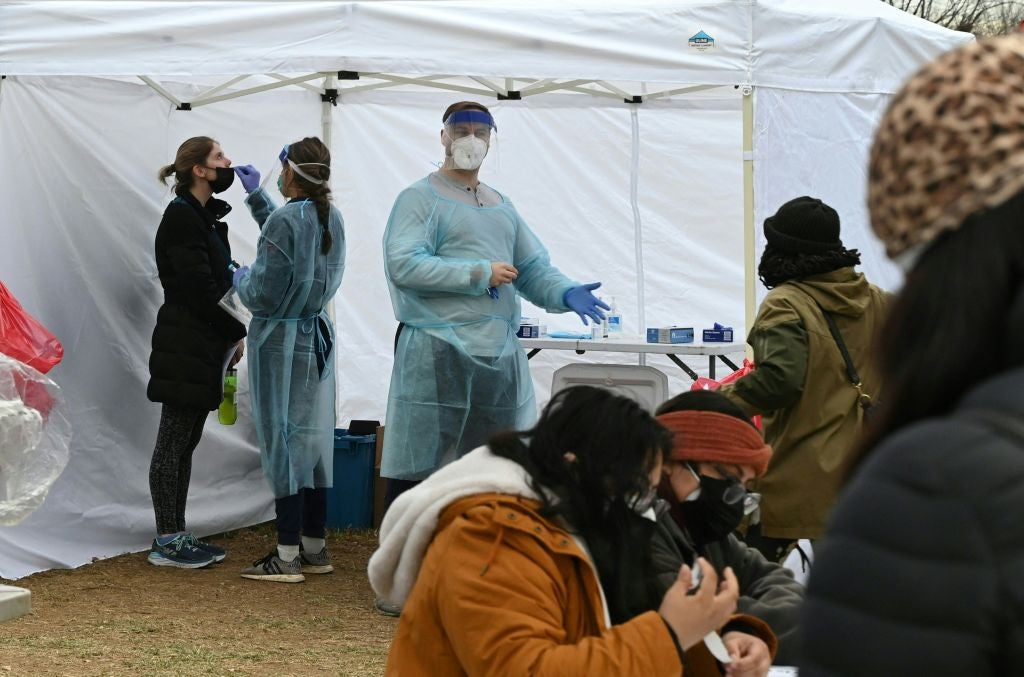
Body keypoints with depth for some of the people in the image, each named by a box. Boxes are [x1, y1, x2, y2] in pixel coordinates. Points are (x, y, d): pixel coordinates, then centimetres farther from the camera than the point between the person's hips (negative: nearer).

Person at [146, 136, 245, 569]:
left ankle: (176, 536, 17)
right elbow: (200, 287, -18)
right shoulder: (181, 217, -13)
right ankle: (167, 542, 0)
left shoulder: (205, 217, 16)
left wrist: (229, 336, 6)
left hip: (202, 344, 9)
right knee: (174, 443, -4)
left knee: (185, 443, 12)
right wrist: (236, 332, -10)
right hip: (185, 345, -9)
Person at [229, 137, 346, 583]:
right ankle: (314, 547, 18)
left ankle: (287, 556, 0)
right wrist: (255, 195, 34)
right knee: (313, 437, 12)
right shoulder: (331, 220, 5)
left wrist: (241, 279, 3)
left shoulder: (285, 220, -19)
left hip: (280, 341, -7)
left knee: (282, 441, -2)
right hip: (318, 335, 7)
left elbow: (263, 295, -19)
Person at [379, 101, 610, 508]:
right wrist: (480, 274, -14)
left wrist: (565, 293, -6)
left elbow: (533, 268, 16)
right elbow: (403, 264, -15)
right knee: (415, 472, -6)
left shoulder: (501, 205, 21)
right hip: (438, 354, -7)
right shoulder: (420, 198, -1)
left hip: (501, 356, 7)